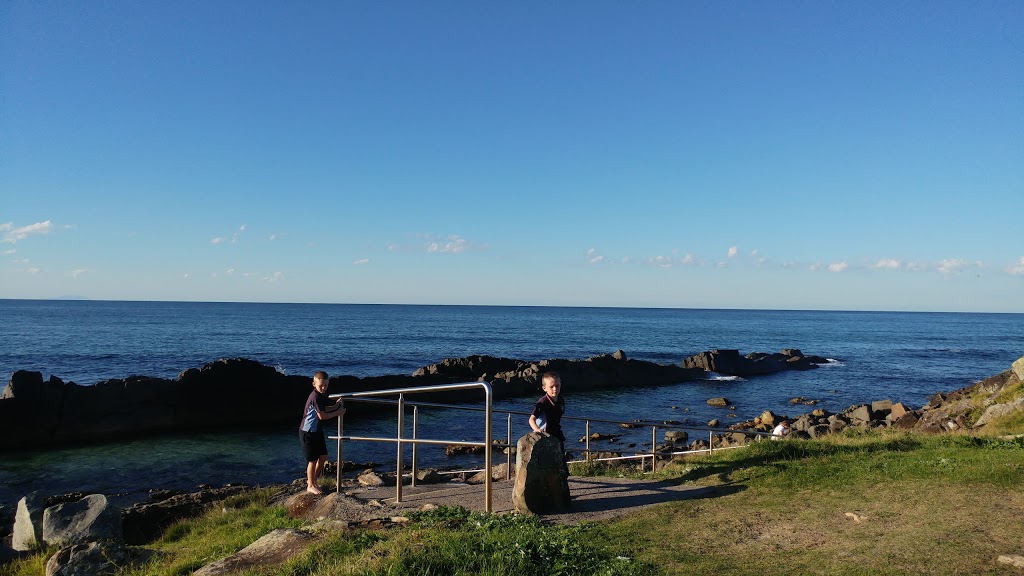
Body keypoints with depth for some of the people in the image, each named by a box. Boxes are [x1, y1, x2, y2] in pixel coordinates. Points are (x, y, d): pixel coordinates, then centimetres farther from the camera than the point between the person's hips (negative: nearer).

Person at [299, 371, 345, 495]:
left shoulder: (321, 395, 6)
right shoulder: (315, 397, -23)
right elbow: (322, 416, -23)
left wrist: (336, 405, 5)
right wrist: (337, 413, -13)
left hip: (317, 431, 9)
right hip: (308, 432, -9)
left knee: (323, 457, 12)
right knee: (312, 460, 1)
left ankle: (313, 480, 30)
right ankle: (310, 486, 16)